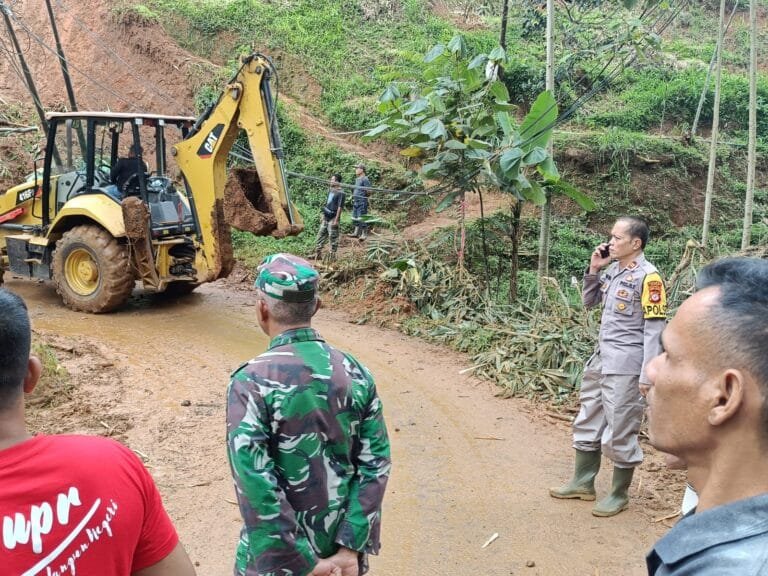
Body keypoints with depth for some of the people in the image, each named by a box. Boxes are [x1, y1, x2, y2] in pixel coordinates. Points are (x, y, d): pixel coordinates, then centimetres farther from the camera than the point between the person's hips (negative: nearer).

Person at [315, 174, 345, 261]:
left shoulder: (340, 193, -15)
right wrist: (323, 215, 18)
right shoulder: (330, 190, 10)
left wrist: (336, 220, -20)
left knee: (333, 237, 0)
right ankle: (317, 253, 19)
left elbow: (340, 207, -17)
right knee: (321, 234, 11)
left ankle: (333, 255, 9)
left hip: (333, 218, -9)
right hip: (326, 217, 9)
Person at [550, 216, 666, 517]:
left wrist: (648, 376, -18)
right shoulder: (612, 270, 9)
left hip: (625, 366, -9)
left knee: (620, 431, 2)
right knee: (587, 422, 17)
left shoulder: (647, 277, -15)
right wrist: (593, 269, 5)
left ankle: (619, 494, 19)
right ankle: (583, 482, 32)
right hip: (600, 359, 9)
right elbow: (589, 301, 20)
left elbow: (654, 328, -16)